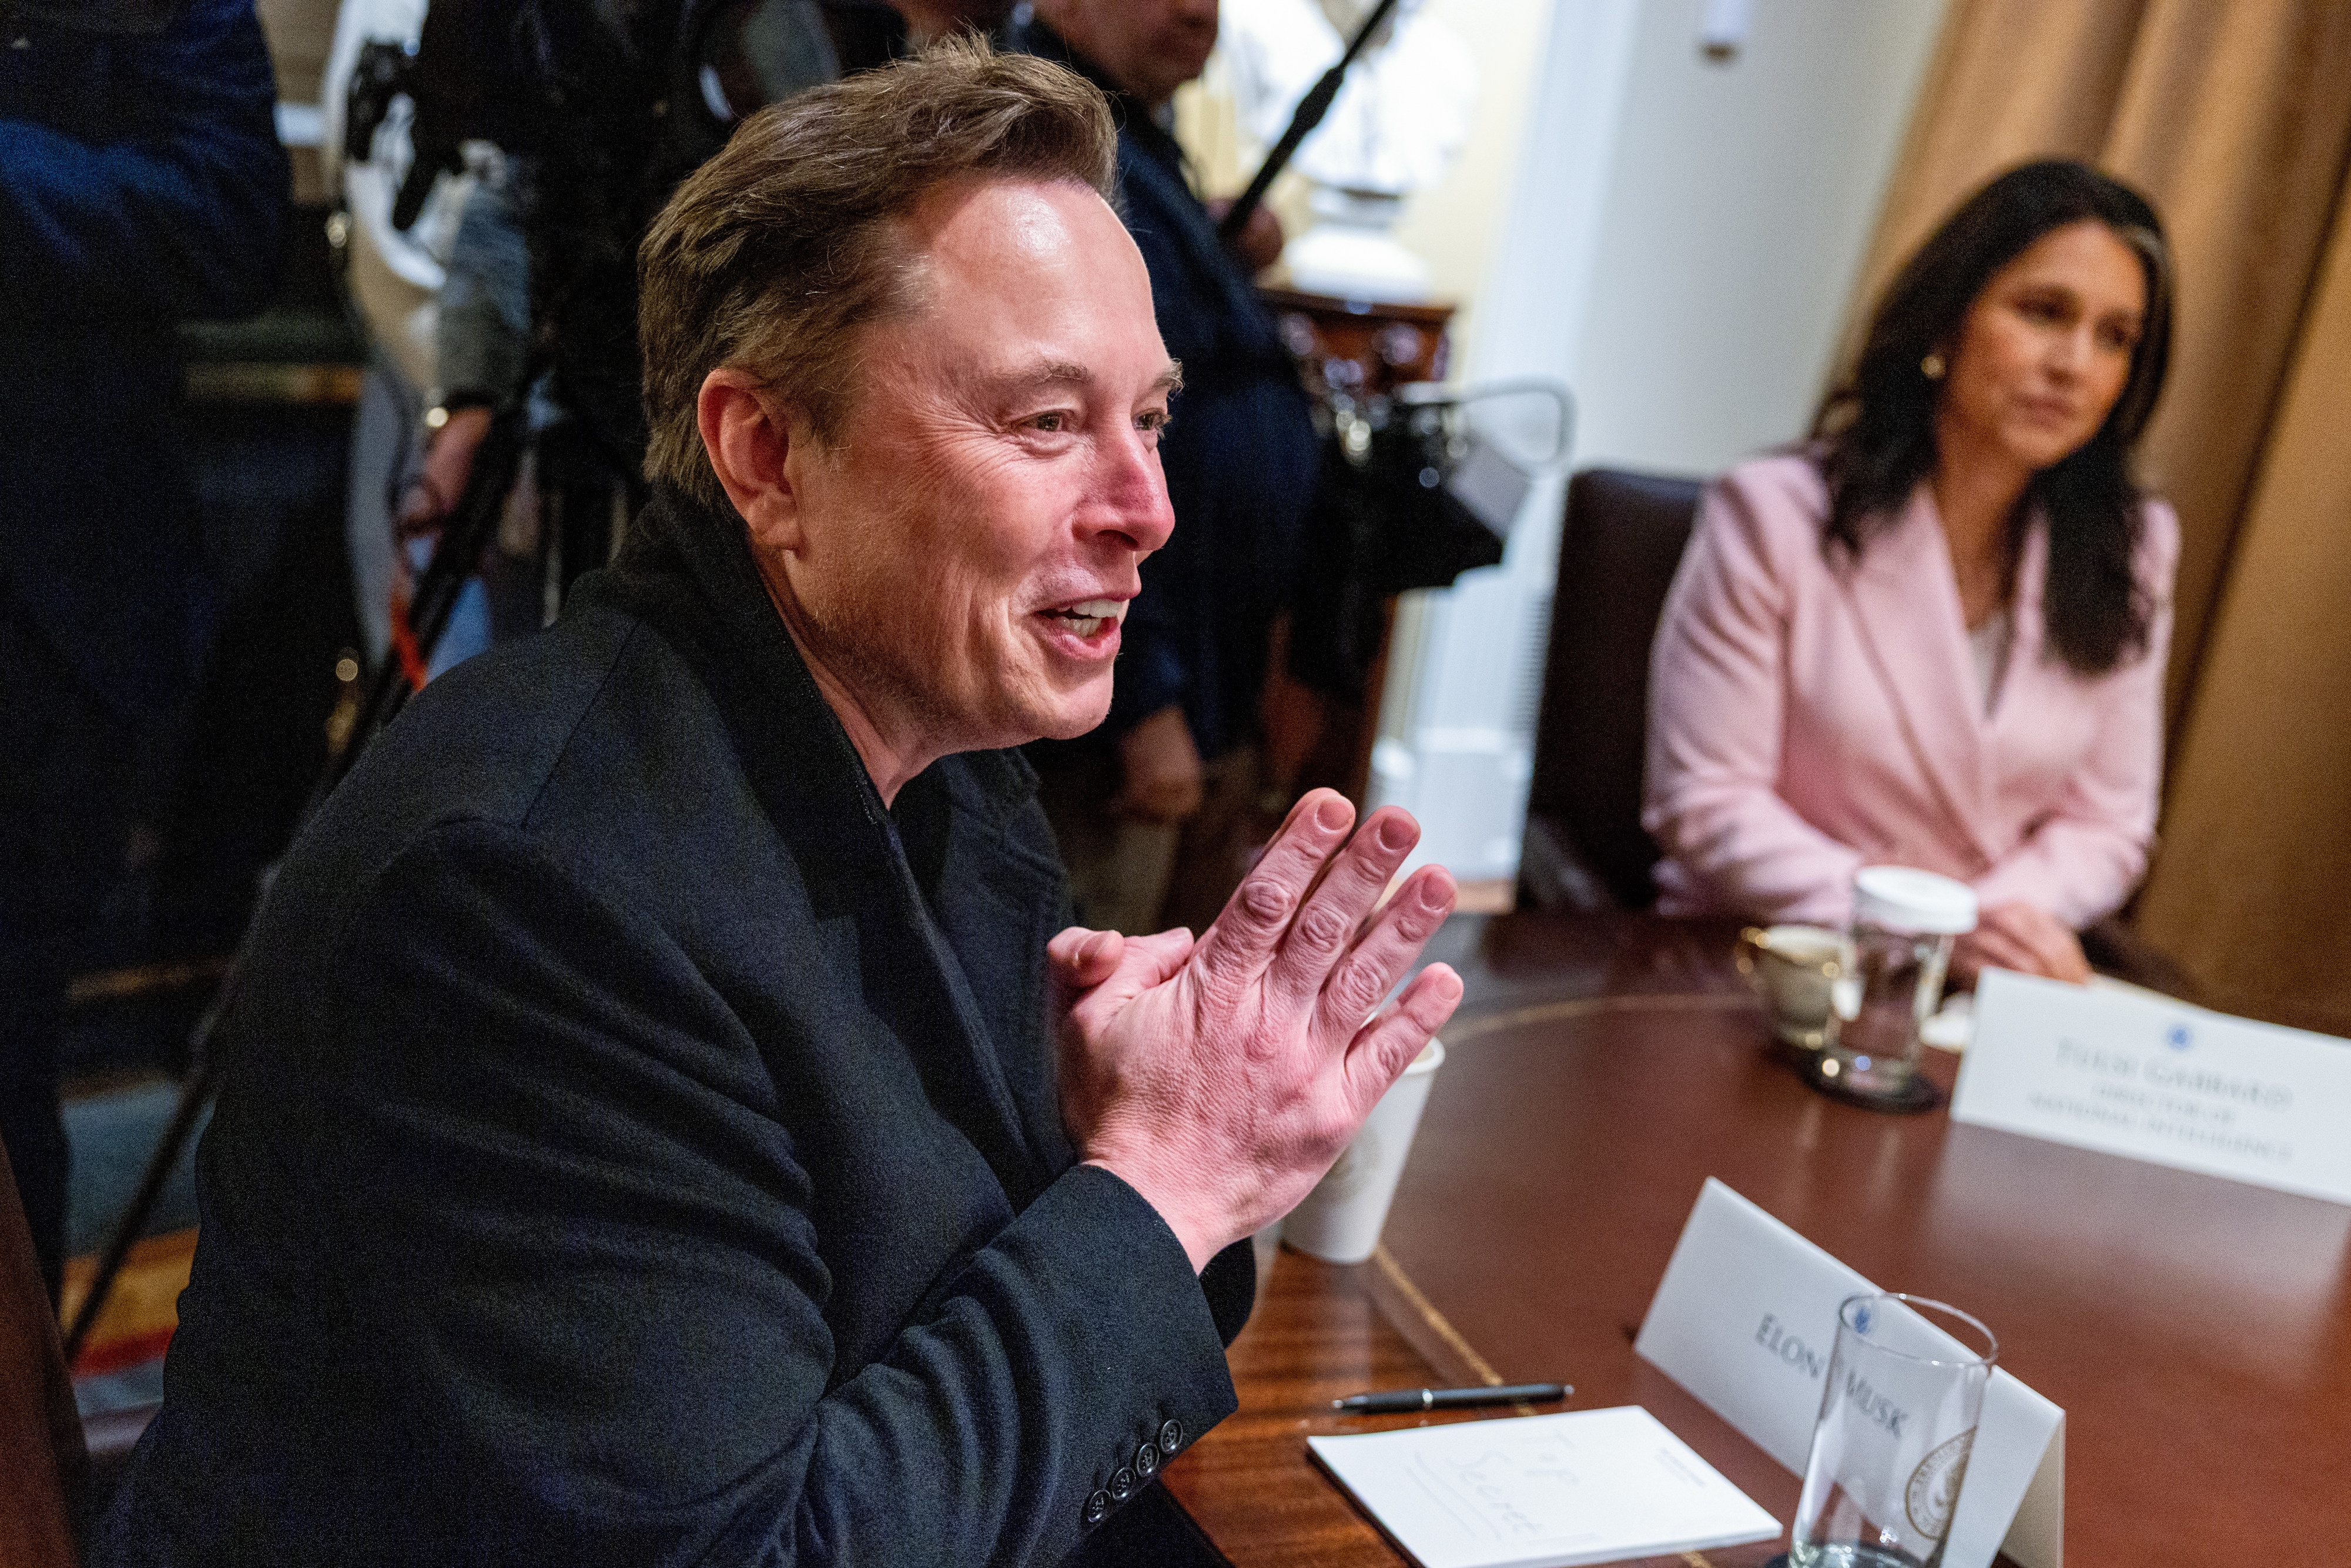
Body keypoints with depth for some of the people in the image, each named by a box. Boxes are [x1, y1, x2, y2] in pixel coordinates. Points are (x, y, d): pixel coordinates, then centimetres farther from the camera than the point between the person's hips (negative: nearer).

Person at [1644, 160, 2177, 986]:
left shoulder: (2132, 550, 6)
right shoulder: (1776, 514, -7)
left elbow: (2107, 823, 7)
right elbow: (1706, 804, -9)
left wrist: (1992, 922, -14)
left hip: (1975, 1000, 2)